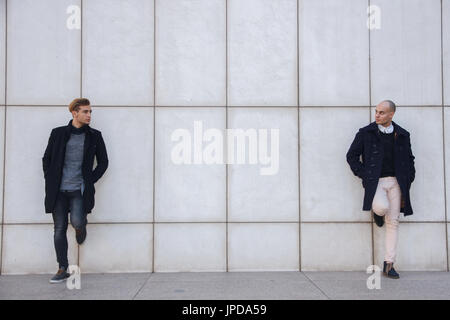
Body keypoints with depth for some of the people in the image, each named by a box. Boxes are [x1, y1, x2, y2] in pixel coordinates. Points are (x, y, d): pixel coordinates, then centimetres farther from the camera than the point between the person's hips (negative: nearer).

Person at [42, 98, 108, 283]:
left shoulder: (94, 136, 5)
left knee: (77, 222, -20)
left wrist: (90, 181, 0)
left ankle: (82, 226, 18)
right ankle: (63, 270, 14)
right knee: (60, 229, 3)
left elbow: (103, 162, 10)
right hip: (59, 190, 1)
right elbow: (46, 159, 12)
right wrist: (50, 181, 3)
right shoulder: (58, 133, 5)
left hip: (79, 190, -1)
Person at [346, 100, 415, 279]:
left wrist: (408, 180, 6)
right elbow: (351, 156, 4)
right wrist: (363, 175, -6)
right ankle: (376, 212, 9)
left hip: (395, 182, 3)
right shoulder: (365, 133, 1)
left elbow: (409, 160, 17)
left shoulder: (402, 135, 8)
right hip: (375, 182, -3)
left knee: (393, 223, 1)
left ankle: (389, 265, 8)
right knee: (382, 207, -31)